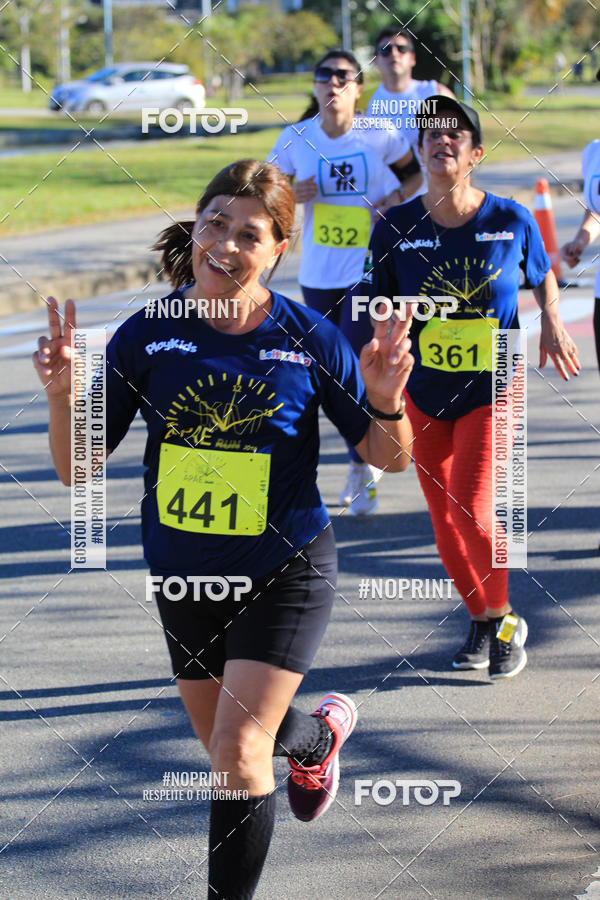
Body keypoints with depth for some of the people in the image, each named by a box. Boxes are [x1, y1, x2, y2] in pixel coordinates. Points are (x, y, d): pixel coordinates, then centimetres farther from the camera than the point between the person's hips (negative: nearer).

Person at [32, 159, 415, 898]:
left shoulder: (309, 340, -13)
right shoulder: (146, 336, -9)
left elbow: (388, 457, -4)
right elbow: (76, 467, -6)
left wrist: (386, 401, -25)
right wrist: (62, 394, -25)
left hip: (284, 570, -4)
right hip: (183, 573, 4)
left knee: (238, 748, -16)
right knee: (223, 742, 22)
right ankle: (318, 736, 56)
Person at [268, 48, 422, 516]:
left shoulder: (379, 136, -7)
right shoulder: (295, 139, -2)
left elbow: (418, 170, 10)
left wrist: (399, 195, -10)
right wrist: (291, 195, -11)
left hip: (369, 270, -3)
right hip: (318, 273, 3)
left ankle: (362, 468, 3)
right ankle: (364, 464, 30)